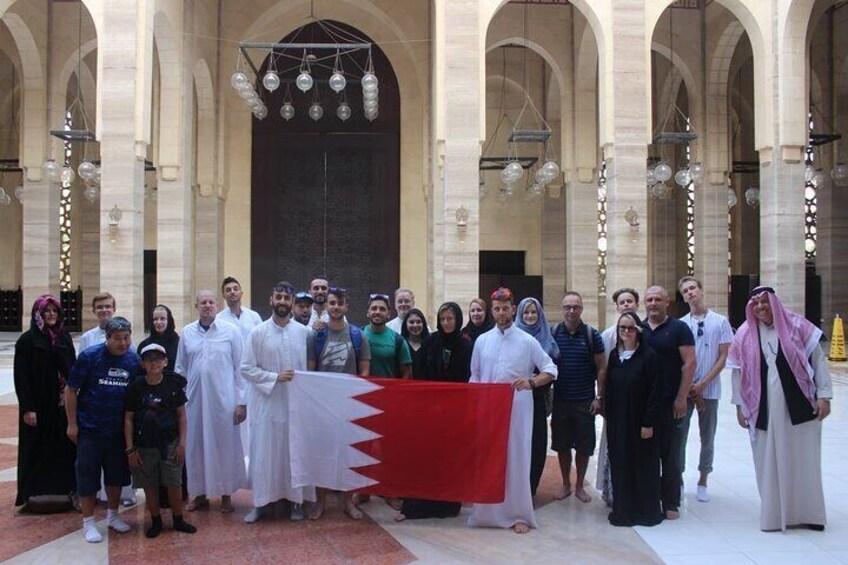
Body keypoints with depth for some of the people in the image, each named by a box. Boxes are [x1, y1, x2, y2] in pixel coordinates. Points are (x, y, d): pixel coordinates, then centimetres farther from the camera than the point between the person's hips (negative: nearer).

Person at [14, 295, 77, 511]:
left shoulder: (64, 337, 7)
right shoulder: (27, 340, -6)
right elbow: (21, 377, -9)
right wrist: (27, 408, -14)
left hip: (63, 404, 4)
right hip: (39, 405, -4)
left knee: (65, 449, 6)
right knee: (37, 451, 4)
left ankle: (65, 490, 17)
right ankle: (31, 496, 14)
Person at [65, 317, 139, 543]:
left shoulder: (134, 360, -3)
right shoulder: (89, 356, -12)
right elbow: (71, 390, -6)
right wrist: (72, 424, -7)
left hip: (119, 429, 3)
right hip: (90, 429, -3)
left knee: (117, 473, 14)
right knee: (88, 473, 4)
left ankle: (112, 515, 32)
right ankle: (88, 522, 17)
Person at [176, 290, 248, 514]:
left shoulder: (231, 331, -2)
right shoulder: (186, 333, 5)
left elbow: (240, 368, -2)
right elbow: (180, 369, 11)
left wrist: (241, 402, -5)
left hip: (223, 399, -2)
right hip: (194, 399, 2)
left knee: (225, 445, 5)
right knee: (195, 446, 8)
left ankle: (226, 495, 19)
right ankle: (200, 494, 23)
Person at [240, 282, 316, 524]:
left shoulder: (303, 332, 2)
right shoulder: (258, 332, -2)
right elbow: (246, 368, -3)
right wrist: (275, 377, -14)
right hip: (267, 403, -1)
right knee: (264, 453, 2)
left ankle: (294, 500, 21)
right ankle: (262, 502, 12)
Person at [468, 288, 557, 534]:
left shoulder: (527, 341, -3)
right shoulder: (482, 341, 6)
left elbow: (551, 370, -2)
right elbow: (474, 378, 12)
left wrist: (531, 382, -20)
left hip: (517, 408, -2)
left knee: (516, 460, 1)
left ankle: (519, 514, 9)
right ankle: (487, 511, 18)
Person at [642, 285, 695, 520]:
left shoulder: (679, 328, -2)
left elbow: (689, 363, -7)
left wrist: (681, 398, -12)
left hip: (670, 402, -3)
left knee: (670, 454, 3)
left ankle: (670, 503, 12)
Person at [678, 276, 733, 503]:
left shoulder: (720, 322, -1)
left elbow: (723, 358, -2)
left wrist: (702, 384, -9)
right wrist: (689, 388, -4)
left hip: (709, 389, 0)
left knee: (707, 438, 8)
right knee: (679, 436, 3)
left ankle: (703, 481, 23)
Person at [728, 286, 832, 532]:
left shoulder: (796, 326, -2)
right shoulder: (745, 335, 4)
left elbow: (818, 360, -1)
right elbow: (739, 372, 9)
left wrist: (824, 395, -6)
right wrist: (740, 405, 8)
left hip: (799, 406, -1)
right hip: (764, 409, 1)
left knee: (803, 460, 6)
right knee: (770, 462, 6)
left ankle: (807, 513, 21)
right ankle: (774, 513, 19)